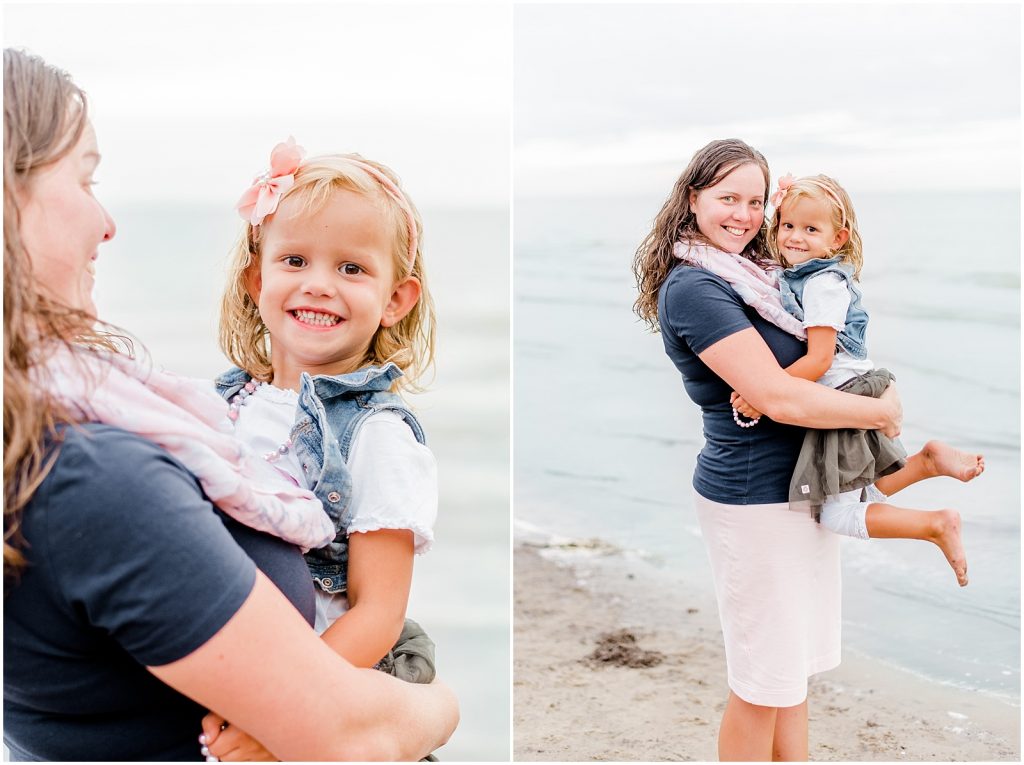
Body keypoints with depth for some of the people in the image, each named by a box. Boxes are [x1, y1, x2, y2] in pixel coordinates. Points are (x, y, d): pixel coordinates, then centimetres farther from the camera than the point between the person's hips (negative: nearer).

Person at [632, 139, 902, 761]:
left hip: (803, 487, 9)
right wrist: (880, 411, -13)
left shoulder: (757, 271, 8)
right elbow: (778, 398, -25)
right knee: (765, 678, 5)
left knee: (794, 663, 19)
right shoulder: (694, 288, -19)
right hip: (756, 498, -9)